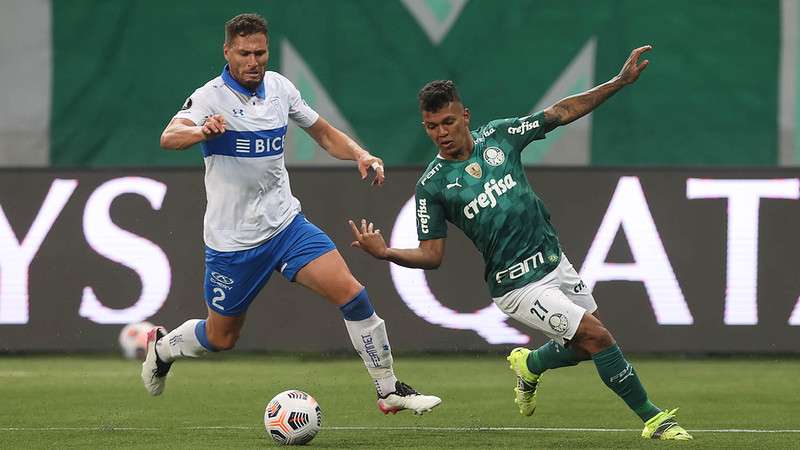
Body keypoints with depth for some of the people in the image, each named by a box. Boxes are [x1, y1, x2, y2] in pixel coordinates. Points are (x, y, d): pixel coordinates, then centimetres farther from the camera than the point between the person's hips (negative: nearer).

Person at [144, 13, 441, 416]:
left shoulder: (279, 88, 2)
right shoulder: (210, 97, -16)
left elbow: (323, 133, 15)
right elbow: (169, 137, -34)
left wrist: (360, 155, -6)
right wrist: (201, 131, -57)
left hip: (286, 224, 4)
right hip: (232, 241, -4)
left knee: (351, 294, -13)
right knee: (221, 338, 9)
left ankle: (389, 390, -2)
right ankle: (162, 347, 42)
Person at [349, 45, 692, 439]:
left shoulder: (498, 135, 0)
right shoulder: (432, 185, -9)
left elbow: (562, 112, 5)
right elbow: (432, 256, -5)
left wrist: (621, 81, 0)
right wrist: (384, 252, -23)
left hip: (555, 262, 6)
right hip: (518, 285, -6)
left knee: (585, 346, 13)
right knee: (595, 336, -13)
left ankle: (530, 364, 43)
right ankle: (652, 419, 1)